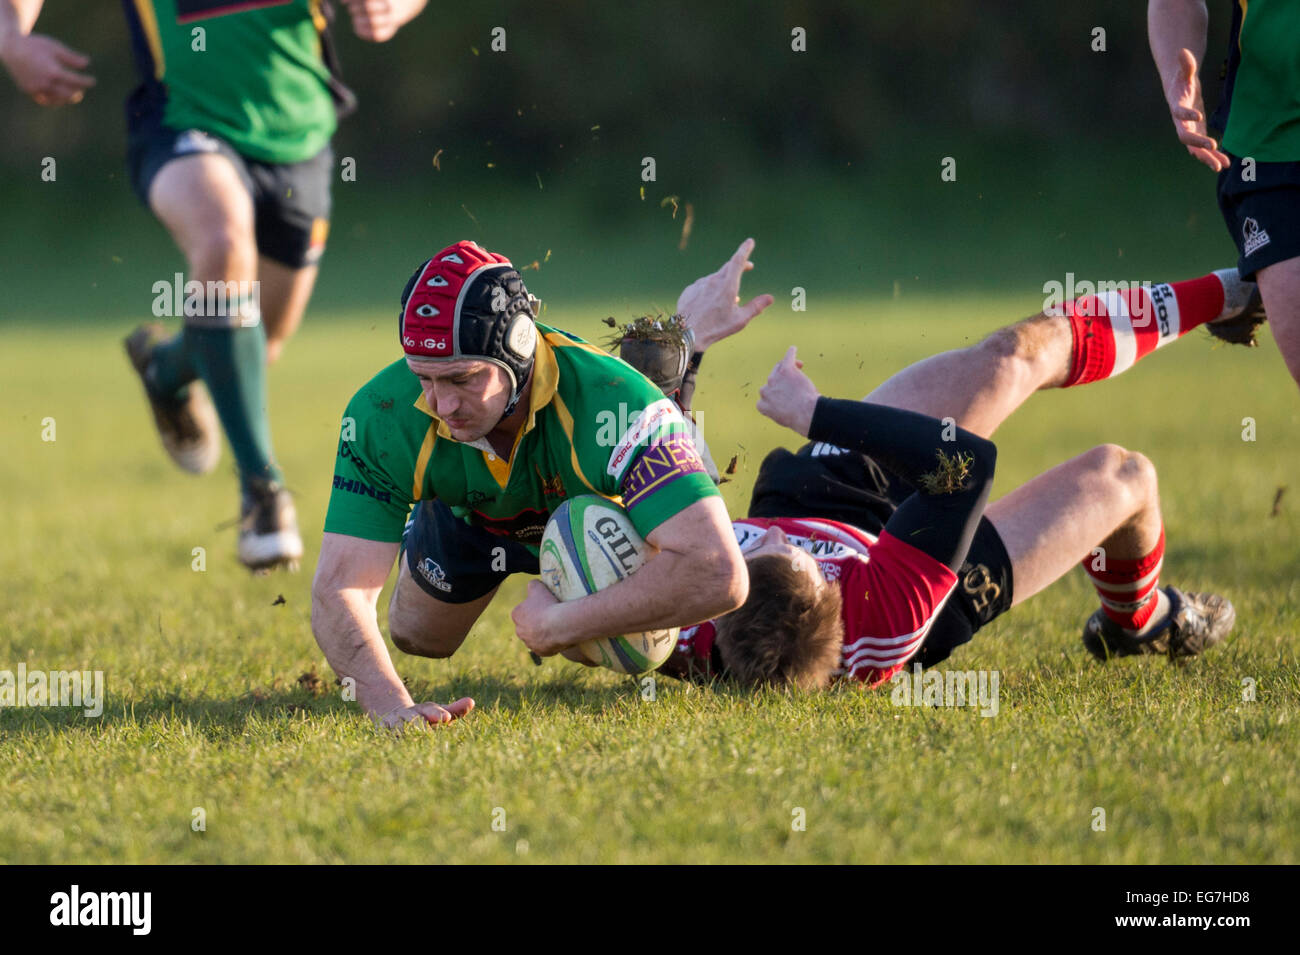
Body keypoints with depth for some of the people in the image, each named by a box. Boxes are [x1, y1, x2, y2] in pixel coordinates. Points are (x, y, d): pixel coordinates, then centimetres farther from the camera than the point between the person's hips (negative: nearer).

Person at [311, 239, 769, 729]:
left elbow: (718, 575, -57)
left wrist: (560, 625, -50)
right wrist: (392, 703, -64)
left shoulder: (614, 403, -50)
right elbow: (339, 592, -44)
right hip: (467, 519, 2)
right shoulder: (383, 416, -41)